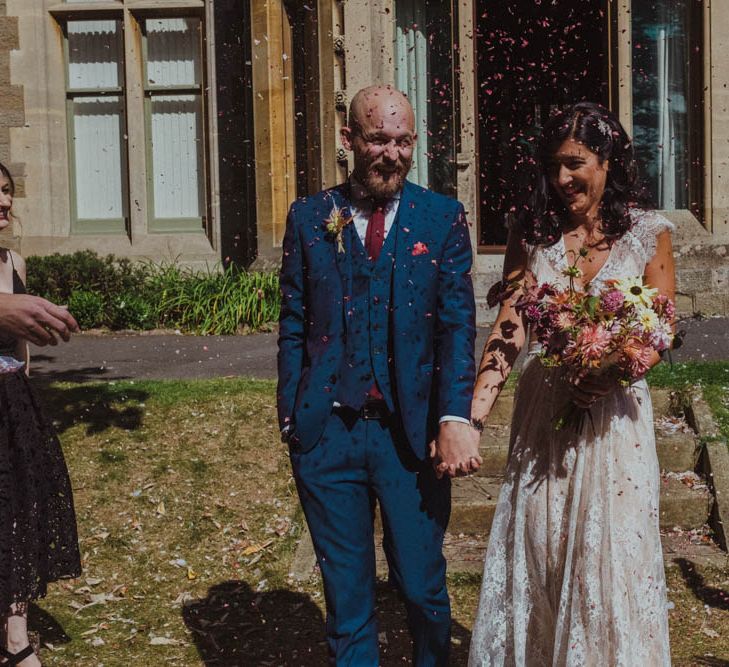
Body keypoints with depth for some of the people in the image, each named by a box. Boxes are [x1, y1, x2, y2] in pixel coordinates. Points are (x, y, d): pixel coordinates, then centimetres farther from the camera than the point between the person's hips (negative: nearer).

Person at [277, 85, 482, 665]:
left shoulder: (443, 218, 2)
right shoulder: (310, 218, 5)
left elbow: (457, 324, -6)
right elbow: (293, 327, 6)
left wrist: (455, 418, -18)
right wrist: (291, 419, 0)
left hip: (412, 433, -1)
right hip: (327, 433, 1)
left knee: (422, 588, 9)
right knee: (346, 596, 11)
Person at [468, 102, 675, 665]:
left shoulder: (650, 234, -2)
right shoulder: (531, 233, 2)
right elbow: (508, 331, -5)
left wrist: (609, 374, -22)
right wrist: (472, 415, -18)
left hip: (614, 414, -1)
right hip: (543, 413, 2)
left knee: (612, 553, 5)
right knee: (536, 548, 8)